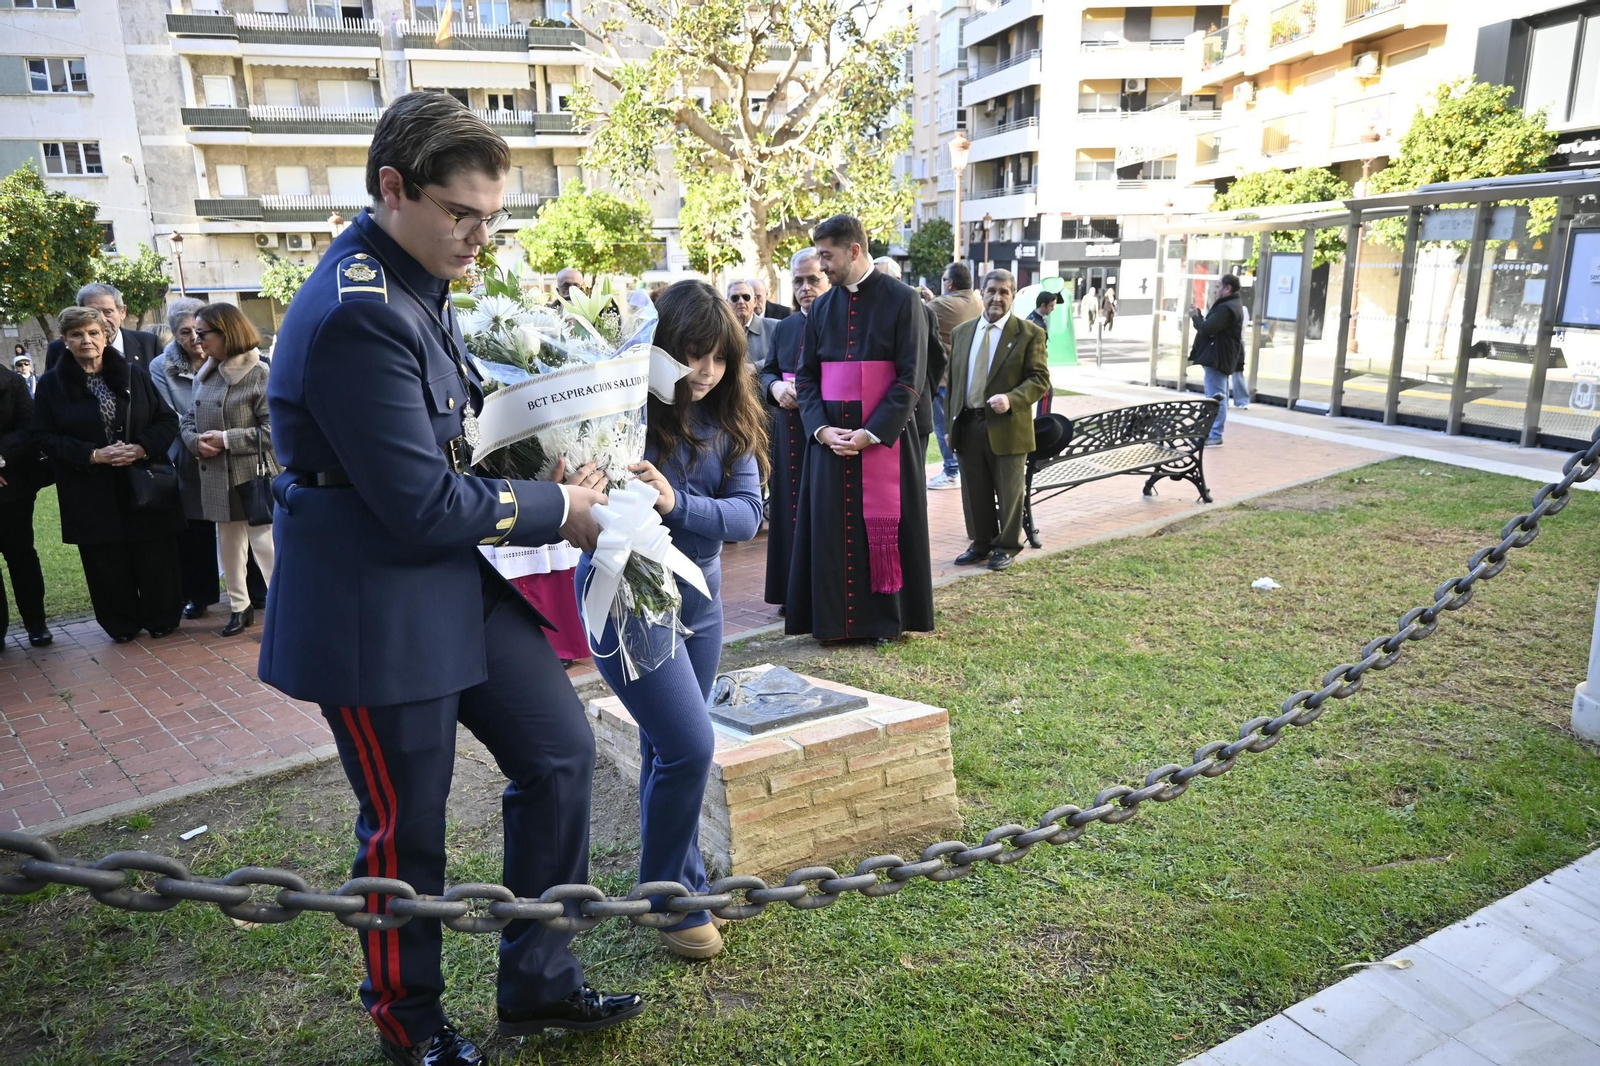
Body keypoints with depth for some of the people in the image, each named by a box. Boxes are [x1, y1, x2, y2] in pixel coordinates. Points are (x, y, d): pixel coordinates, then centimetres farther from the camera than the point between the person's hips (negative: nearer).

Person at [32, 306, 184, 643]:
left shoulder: (135, 374, 4)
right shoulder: (51, 384, 1)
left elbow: (167, 420, 3)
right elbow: (45, 437, -2)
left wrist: (143, 448, -14)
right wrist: (93, 455, -16)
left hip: (145, 486, 0)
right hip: (92, 495, 0)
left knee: (155, 560, 4)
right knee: (108, 565, 6)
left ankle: (161, 619, 21)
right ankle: (121, 625, 22)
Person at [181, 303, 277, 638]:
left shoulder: (258, 374, -12)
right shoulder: (205, 374, 11)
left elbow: (274, 430, -16)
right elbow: (188, 419, 15)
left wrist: (226, 439, -18)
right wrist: (196, 440, -7)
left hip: (255, 477, -7)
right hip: (218, 479, 8)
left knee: (266, 546, -7)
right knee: (230, 548, 16)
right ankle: (239, 607, 29)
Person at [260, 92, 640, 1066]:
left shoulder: (414, 281, 8)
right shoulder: (359, 313, -25)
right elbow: (425, 508, -24)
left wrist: (532, 468, 7)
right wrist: (556, 510, -11)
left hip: (462, 578, 10)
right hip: (376, 609, -9)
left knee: (561, 752, 11)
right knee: (408, 829, 8)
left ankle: (539, 985, 28)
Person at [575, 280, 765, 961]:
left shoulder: (729, 422, -1)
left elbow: (748, 515, -11)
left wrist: (676, 504, -28)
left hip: (698, 599, 6)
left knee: (667, 752, 17)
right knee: (689, 748, -9)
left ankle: (684, 885, 35)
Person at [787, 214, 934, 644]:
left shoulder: (902, 300, -5)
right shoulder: (821, 307, 10)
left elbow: (911, 378, -10)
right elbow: (806, 375, 9)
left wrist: (871, 433, -17)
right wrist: (822, 428, -8)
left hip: (885, 437, -4)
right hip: (830, 437, 4)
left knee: (884, 525, 2)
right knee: (831, 526, 5)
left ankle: (885, 617, 15)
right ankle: (834, 618, 16)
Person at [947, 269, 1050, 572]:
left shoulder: (1030, 333, -3)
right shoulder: (961, 332, 11)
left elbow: (1040, 379, -8)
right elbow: (953, 378, 14)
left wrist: (1011, 399, -25)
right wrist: (951, 420, 9)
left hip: (1006, 426, -4)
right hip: (968, 425, 4)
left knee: (1008, 492, 7)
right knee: (975, 491, 12)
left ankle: (1006, 546, 20)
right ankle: (981, 543, 26)